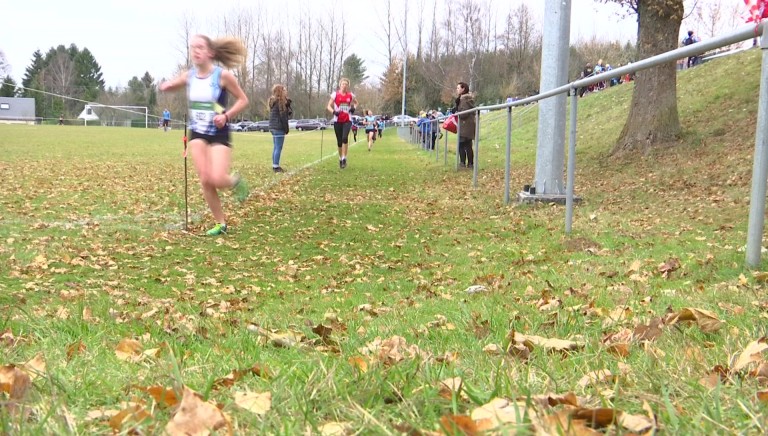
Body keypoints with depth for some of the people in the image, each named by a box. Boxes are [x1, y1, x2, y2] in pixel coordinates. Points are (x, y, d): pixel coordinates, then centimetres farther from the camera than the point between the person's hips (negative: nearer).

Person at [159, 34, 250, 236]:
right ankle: (220, 223, 11)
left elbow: (243, 100, -5)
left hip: (219, 134, -4)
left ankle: (235, 181, 20)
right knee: (205, 180, -4)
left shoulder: (223, 75, -13)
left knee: (218, 180, -18)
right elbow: (166, 87, 16)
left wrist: (226, 115, -21)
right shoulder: (188, 76, 0)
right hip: (197, 134, 4)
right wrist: (166, 85, -8)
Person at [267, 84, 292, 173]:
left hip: (273, 127, 10)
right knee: (278, 148, -7)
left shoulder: (273, 101, 16)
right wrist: (286, 128, -9)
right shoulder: (280, 101, -12)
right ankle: (276, 166, -7)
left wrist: (287, 104, -2)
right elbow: (283, 116, -14)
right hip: (279, 127, -10)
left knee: (275, 147, 13)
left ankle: (275, 165, 16)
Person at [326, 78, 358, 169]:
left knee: (345, 138, -22)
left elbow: (355, 102, 24)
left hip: (347, 121, 0)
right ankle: (340, 159, 24)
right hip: (337, 121, 0)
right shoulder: (335, 95, -1)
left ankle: (344, 158, -13)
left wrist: (353, 108, 2)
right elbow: (329, 106, 1)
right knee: (339, 141, 6)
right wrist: (333, 111, -18)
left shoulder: (351, 95, 4)